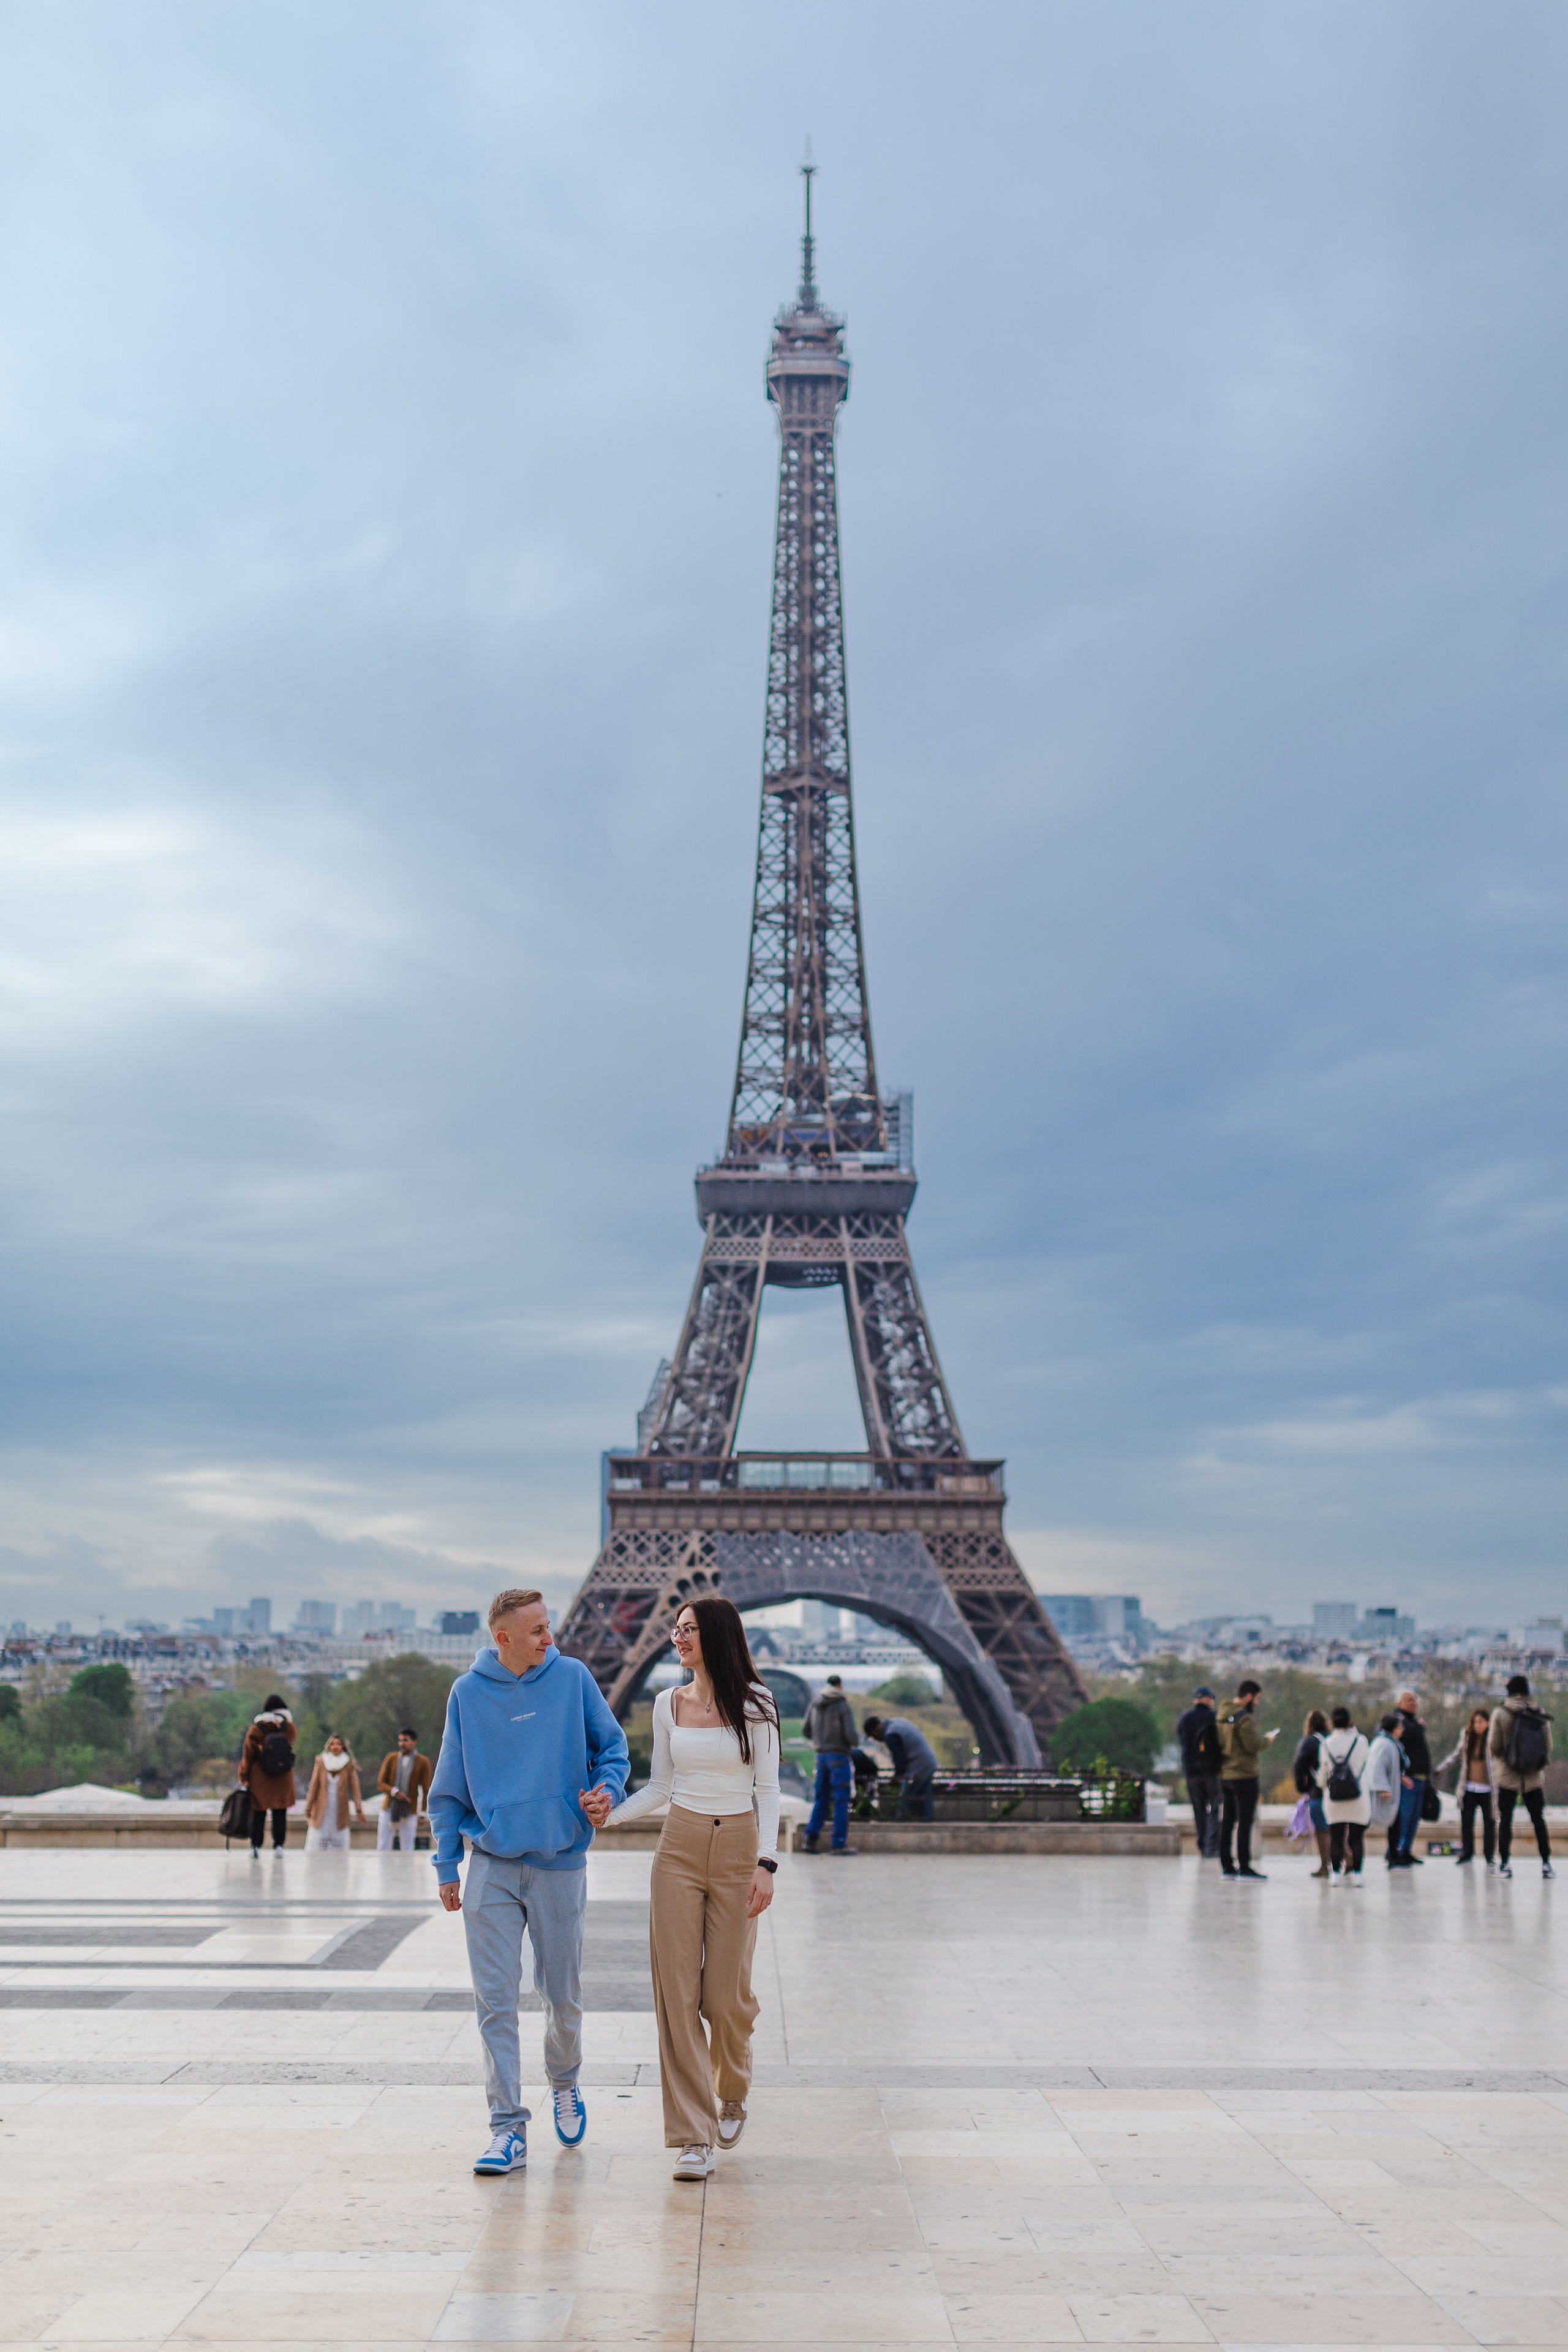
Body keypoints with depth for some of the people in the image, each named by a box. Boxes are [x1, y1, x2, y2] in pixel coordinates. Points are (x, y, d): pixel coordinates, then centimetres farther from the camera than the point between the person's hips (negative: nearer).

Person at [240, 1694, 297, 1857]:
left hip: (260, 1777, -1)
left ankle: (256, 1846, -2)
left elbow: (248, 1754, -3)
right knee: (280, 1813, 7)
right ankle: (278, 1845, 4)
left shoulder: (255, 1729, -6)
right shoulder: (289, 1728, -3)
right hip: (283, 1780, 1)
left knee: (259, 1813, 3)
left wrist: (243, 1778, 2)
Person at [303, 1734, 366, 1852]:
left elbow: (355, 1788, -2)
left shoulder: (349, 1765, 2)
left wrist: (359, 1810, -11)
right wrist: (308, 1809, -1)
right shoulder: (320, 1762, 4)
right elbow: (313, 1786, 4)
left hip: (340, 1810, -1)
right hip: (321, 1809, 1)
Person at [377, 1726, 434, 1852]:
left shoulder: (423, 1762, 1)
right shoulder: (391, 1758, 6)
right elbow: (380, 1783, 4)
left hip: (409, 1812, -2)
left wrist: (423, 1813, -3)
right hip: (389, 1809, 2)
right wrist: (395, 1792, -14)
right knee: (383, 1847, 0)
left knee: (408, 1849, -3)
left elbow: (426, 1791, 2)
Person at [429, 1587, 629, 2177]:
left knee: (563, 1996, 10)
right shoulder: (468, 1693, 0)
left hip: (560, 1864, 0)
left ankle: (564, 2084, 38)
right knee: (495, 2001, -3)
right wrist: (447, 1867, 4)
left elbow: (612, 1745, 8)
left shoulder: (572, 1677, -1)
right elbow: (450, 1788, 6)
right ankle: (508, 2129, 5)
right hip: (492, 1867, 0)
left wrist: (608, 1788, -12)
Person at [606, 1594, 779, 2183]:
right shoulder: (668, 1704, 6)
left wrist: (766, 1863, -13)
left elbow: (767, 1789, -4)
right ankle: (694, 2137, 2)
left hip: (737, 1848, -3)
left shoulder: (755, 1702, -4)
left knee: (727, 1993, 1)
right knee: (677, 1990, -4)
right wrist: (604, 1813, -3)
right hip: (679, 1847, 3)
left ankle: (732, 2094, 33)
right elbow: (659, 1786, 11)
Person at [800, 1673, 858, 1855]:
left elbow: (806, 1729, 11)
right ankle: (839, 1843, -2)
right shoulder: (844, 1707, -9)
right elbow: (850, 1734, -16)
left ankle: (811, 1837, 4)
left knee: (821, 1798, 13)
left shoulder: (815, 1704, 6)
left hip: (821, 1756, 5)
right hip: (839, 1756, -5)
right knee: (841, 1799, 0)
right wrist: (854, 1743, 6)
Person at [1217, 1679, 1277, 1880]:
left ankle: (1227, 1866, 13)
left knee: (1227, 1821, 10)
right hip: (1244, 1776, -8)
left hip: (1225, 1776, 9)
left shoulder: (1222, 1717, 13)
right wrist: (1268, 1739, 2)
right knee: (1245, 1822, -4)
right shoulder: (1245, 1718, -15)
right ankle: (1244, 1867, -4)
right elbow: (1253, 1746, -18)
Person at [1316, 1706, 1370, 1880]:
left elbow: (1322, 1774, 5)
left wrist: (1322, 1785, 28)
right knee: (1357, 1838, 5)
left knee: (1336, 1838, 7)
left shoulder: (1325, 1745, 0)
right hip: (1358, 1800, -1)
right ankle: (1356, 1873, 2)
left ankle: (1336, 1872, 5)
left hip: (1333, 1801, 1)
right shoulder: (1360, 1742, -4)